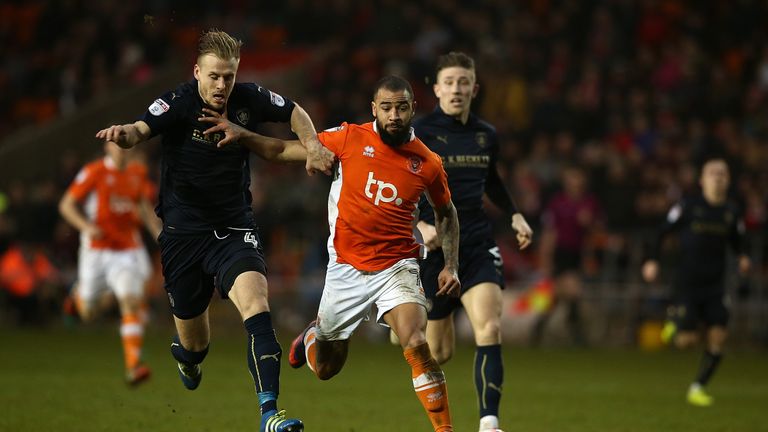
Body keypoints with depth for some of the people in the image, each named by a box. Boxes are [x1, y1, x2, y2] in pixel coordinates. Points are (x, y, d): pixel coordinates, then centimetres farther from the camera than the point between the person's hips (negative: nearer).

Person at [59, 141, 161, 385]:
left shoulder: (138, 173, 6)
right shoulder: (94, 172, -8)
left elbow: (145, 208, 21)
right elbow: (66, 205, -5)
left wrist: (160, 234, 9)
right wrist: (86, 226, -22)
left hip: (128, 249, 2)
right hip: (97, 249, -2)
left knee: (131, 302, -17)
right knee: (88, 313, 9)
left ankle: (133, 365, -20)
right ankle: (80, 294, 47)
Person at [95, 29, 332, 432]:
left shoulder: (249, 99, -4)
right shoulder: (178, 103, -14)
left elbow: (295, 112, 15)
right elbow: (142, 129, -33)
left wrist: (313, 146, -3)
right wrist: (124, 134, -56)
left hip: (234, 229, 1)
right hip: (184, 232, -1)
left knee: (255, 303, -27)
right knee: (194, 346, 10)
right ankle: (186, 354, 50)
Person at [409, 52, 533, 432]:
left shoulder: (486, 135, 8)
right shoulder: (416, 135, -7)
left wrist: (514, 215, 13)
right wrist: (419, 225, -22)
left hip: (477, 246, 3)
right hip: (433, 248, -3)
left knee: (489, 330, -19)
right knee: (440, 352, 5)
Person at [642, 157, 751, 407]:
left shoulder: (732, 212, 4)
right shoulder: (688, 206, -6)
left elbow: (737, 242, 16)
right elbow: (663, 232, 2)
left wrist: (743, 258, -5)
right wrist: (652, 260, -6)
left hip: (715, 285, 3)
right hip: (687, 282, -3)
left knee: (718, 337, -7)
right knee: (687, 340, -8)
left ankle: (697, 388, 7)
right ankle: (674, 321, 27)